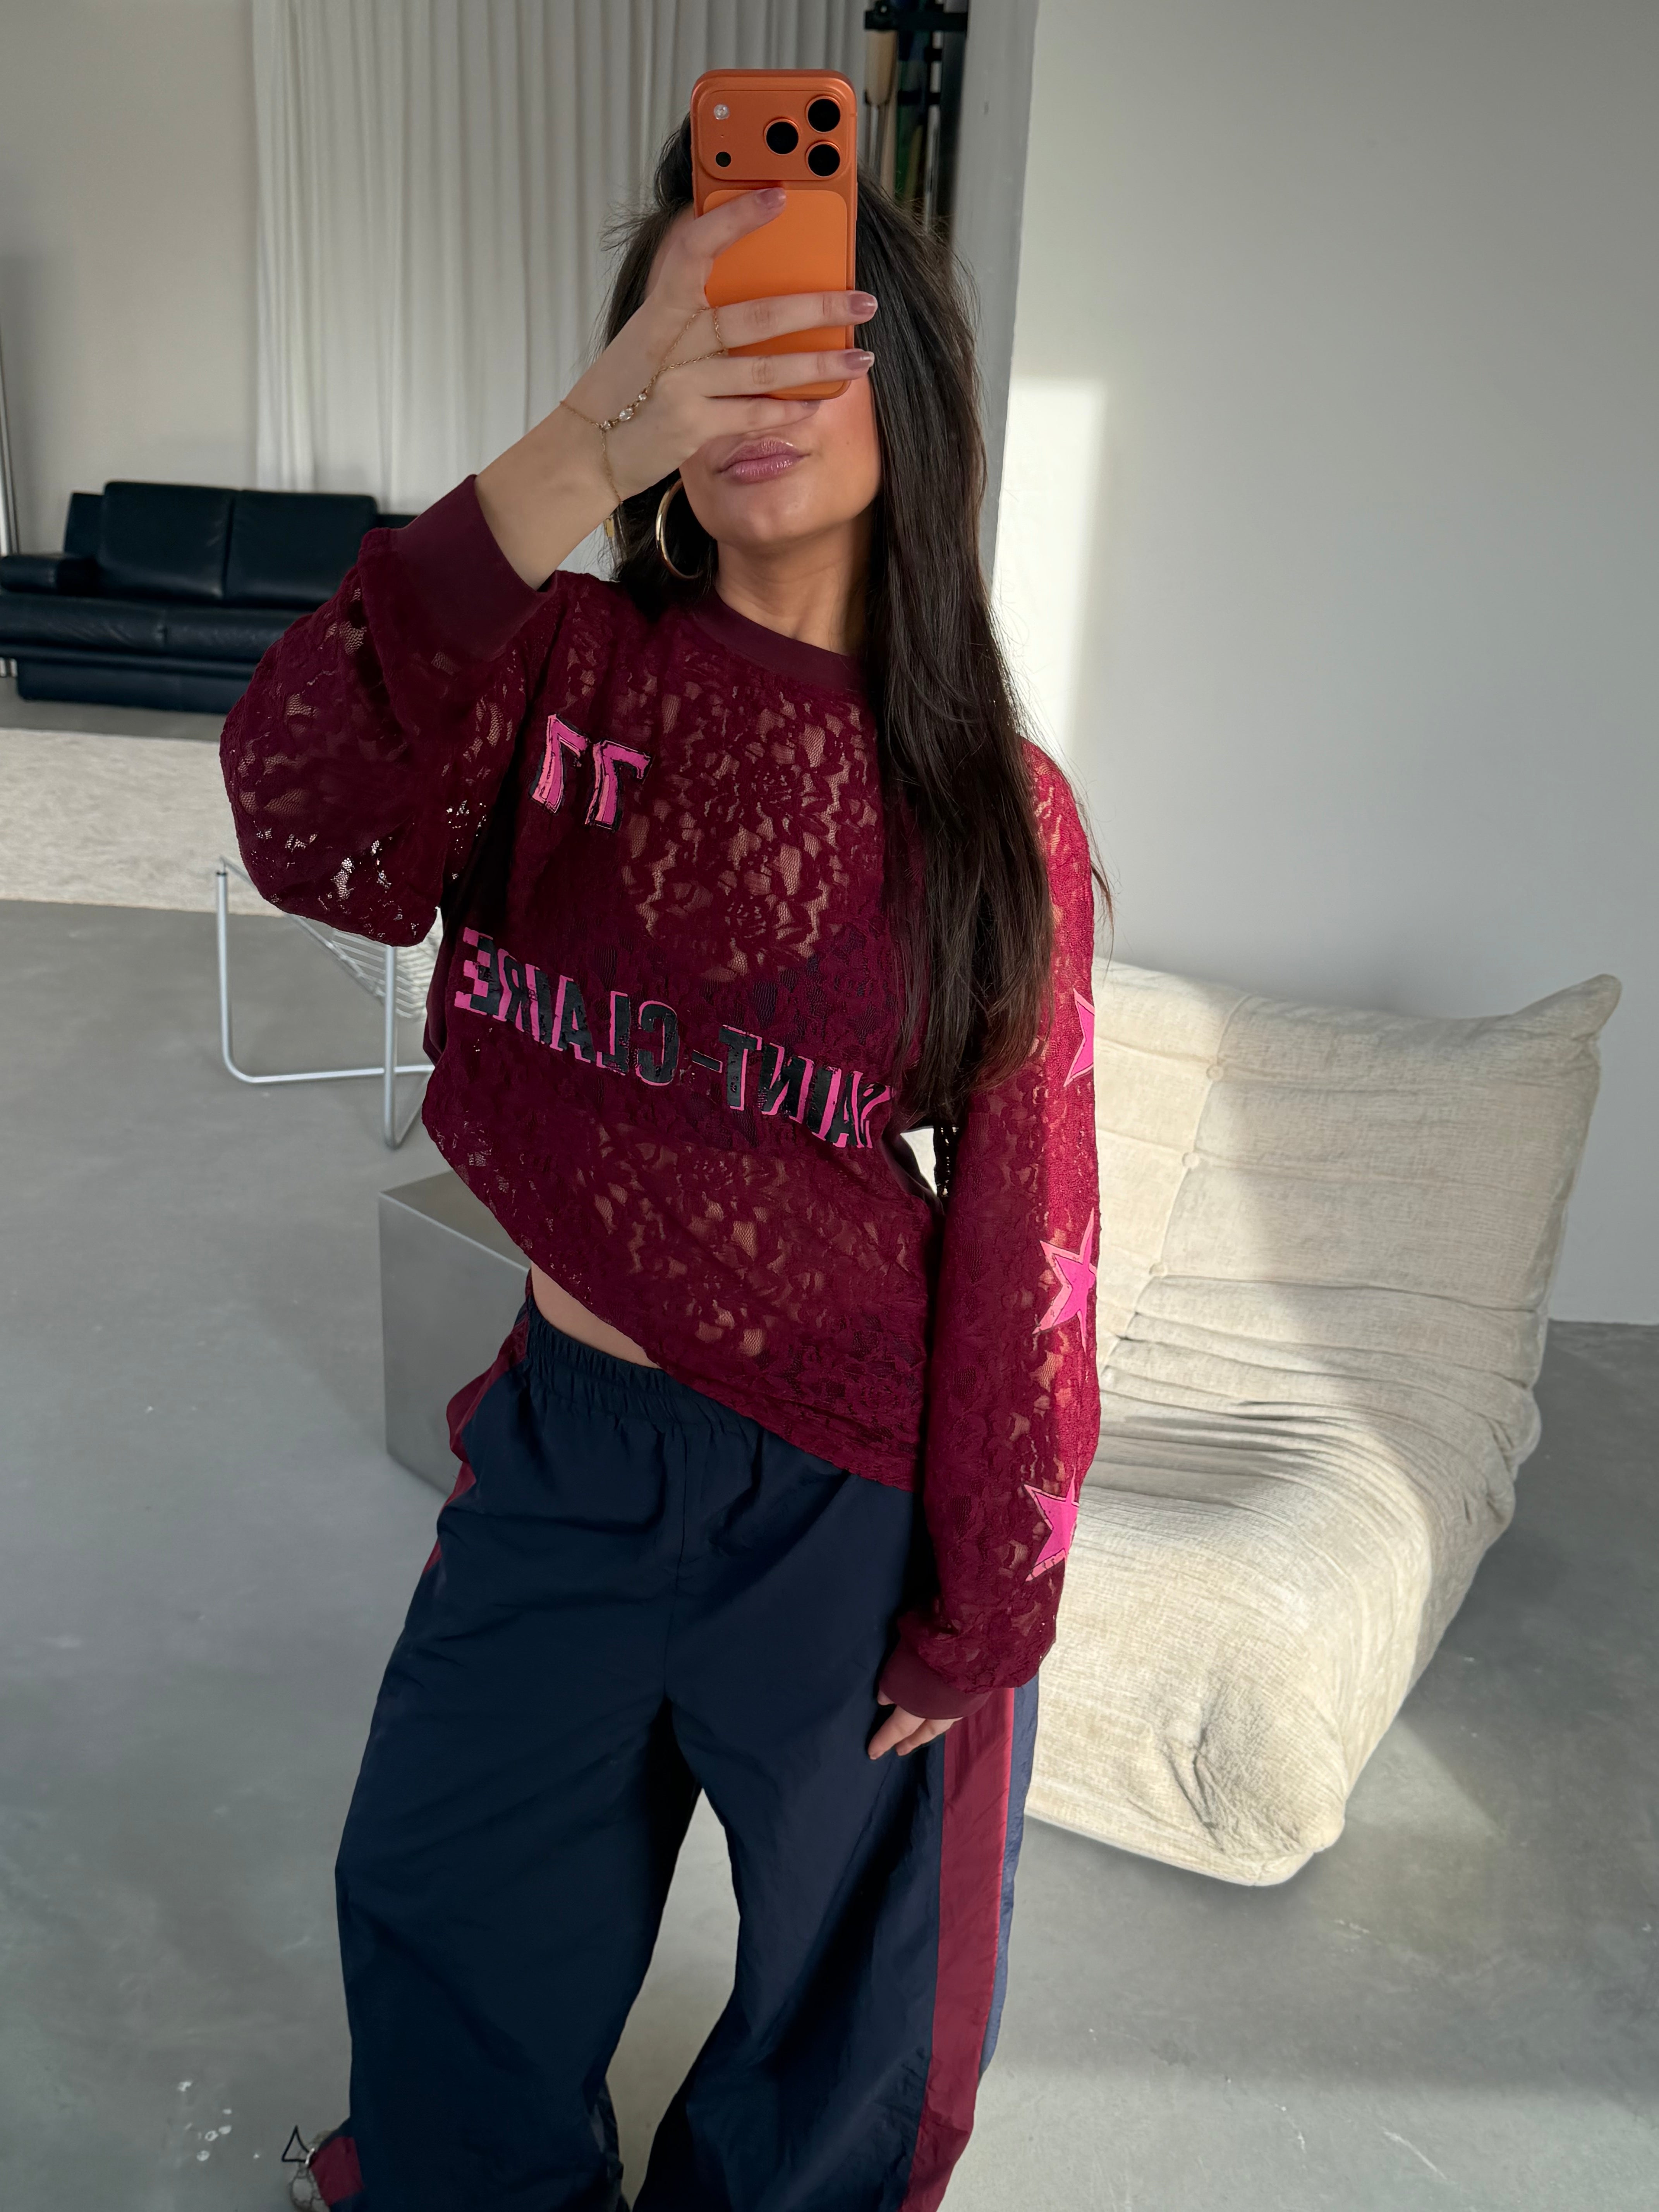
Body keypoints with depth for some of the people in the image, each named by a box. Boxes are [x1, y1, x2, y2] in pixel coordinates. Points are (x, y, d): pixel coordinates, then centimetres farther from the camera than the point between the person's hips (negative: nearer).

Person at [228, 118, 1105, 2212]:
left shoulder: (992, 807, -12)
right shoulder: (571, 670, -7)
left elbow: (1022, 1232, -9)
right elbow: (316, 831, -29)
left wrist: (980, 1610, -6)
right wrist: (572, 458, -38)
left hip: (849, 1488, -2)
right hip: (568, 1432, 3)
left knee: (843, 1962, 21)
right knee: (434, 1888, 25)